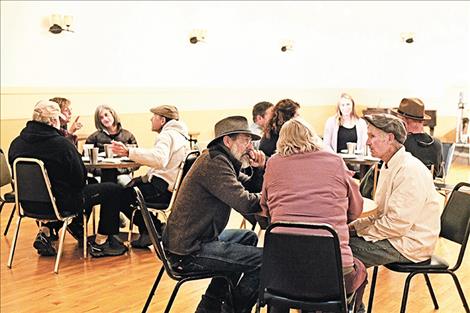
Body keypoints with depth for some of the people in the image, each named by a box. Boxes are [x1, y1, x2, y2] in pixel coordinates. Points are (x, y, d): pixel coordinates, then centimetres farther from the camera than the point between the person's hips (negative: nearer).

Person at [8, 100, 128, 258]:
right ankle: (100, 243, 13)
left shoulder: (16, 144, -4)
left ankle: (44, 233, 28)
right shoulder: (62, 144, -23)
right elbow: (80, 179, -17)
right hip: (62, 203, -7)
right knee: (113, 190, 6)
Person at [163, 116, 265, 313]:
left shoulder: (224, 161, 13)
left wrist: (259, 169, -2)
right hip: (189, 252, -11)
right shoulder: (214, 163, -19)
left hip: (195, 239, 11)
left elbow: (250, 187, 17)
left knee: (248, 238, 28)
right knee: (262, 260, -13)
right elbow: (244, 203, -27)